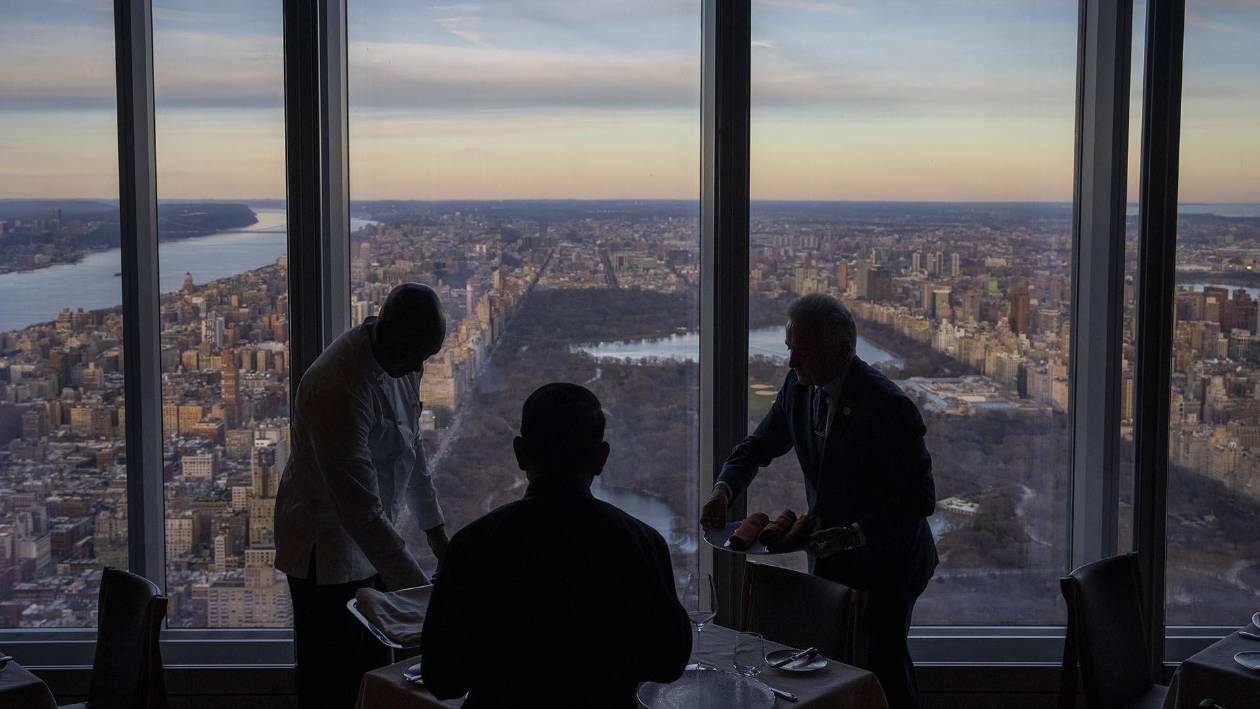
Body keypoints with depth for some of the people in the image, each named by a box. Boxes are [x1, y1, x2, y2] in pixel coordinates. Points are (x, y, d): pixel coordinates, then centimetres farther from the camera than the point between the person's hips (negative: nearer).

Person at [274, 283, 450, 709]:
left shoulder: (400, 360, -3)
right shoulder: (337, 389, -31)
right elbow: (360, 509, -31)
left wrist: (436, 533, 13)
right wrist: (419, 589, -29)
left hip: (369, 544, 8)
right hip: (327, 552, -8)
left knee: (372, 675, 16)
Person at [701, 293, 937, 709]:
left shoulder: (888, 406, -25)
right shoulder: (798, 388, -4)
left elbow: (920, 500, -23)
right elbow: (758, 446, 8)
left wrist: (853, 533, -34)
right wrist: (724, 489, -12)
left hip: (885, 561, -6)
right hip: (829, 554, 7)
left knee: (884, 660, 5)